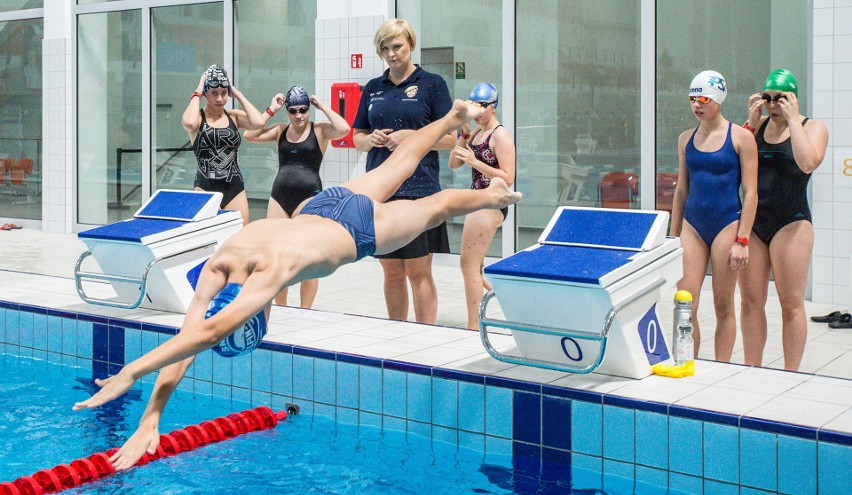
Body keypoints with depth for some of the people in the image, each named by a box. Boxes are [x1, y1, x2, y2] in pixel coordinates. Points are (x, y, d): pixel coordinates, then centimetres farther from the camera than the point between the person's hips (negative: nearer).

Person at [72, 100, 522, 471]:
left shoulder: (273, 268, -49)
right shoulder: (217, 267, -32)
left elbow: (208, 333, -60)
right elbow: (187, 338, -35)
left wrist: (132, 372, -64)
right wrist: (150, 420, -45)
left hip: (360, 228, -5)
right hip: (320, 209, 6)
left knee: (435, 206, 24)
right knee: (398, 164, 31)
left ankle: (492, 195, 54)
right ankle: (456, 117, 57)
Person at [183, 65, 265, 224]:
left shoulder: (234, 116, 9)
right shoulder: (198, 117, 1)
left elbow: (258, 122, -10)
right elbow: (189, 123, -24)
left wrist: (238, 94, 0)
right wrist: (197, 93, -8)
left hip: (235, 188, 3)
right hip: (205, 188, -3)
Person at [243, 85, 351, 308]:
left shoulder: (319, 130, 0)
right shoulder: (280, 131, 11)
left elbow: (343, 129, -19)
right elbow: (249, 135, 1)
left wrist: (323, 107, -6)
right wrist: (271, 110, 3)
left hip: (309, 197, -4)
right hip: (280, 196, 4)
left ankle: (305, 312, 10)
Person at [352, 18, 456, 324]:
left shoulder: (431, 84, 1)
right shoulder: (373, 88, 14)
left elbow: (449, 139, -2)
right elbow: (358, 138, 18)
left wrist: (410, 136, -15)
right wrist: (372, 139, -4)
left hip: (418, 190, -4)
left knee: (418, 272, -3)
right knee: (391, 272, 10)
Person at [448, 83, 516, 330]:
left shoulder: (500, 135, -12)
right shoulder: (476, 133, 13)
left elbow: (507, 178, -19)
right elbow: (453, 164, 10)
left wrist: (474, 162, -24)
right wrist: (463, 132, 0)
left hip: (490, 205, -10)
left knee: (468, 263, -10)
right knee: (475, 267, 15)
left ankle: (473, 326, -7)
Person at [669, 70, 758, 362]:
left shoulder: (740, 137, -4)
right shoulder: (686, 139, 9)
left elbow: (750, 192, -6)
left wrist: (742, 240, -11)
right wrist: (673, 236, 12)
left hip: (727, 223, -4)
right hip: (693, 225, 4)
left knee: (723, 306, 4)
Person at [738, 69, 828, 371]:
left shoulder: (813, 128, 0)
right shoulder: (758, 125, 13)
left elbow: (808, 163, -20)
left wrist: (793, 119, -14)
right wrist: (751, 122, -2)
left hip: (790, 223, -4)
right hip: (752, 222, 4)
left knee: (791, 304, -1)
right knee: (750, 301, 5)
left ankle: (790, 375, 6)